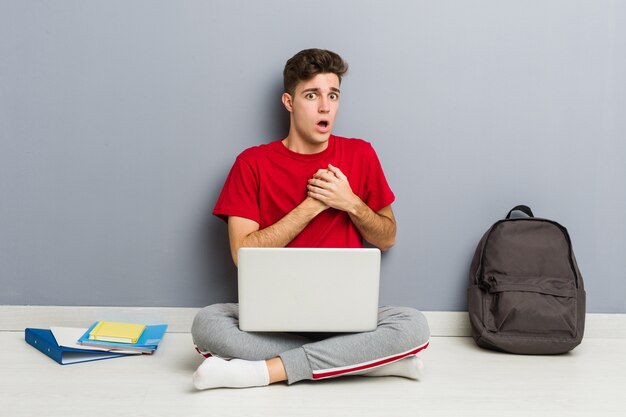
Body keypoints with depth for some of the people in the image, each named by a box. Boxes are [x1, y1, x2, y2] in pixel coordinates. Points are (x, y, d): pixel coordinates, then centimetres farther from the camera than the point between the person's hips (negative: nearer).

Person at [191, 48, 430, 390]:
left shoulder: (360, 155, 5)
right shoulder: (253, 163, 0)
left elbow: (387, 238, 12)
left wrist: (351, 204, -7)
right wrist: (312, 205, -11)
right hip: (272, 311, -1)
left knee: (414, 326, -28)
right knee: (206, 323, -29)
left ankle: (263, 371, -24)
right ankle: (365, 358, -23)